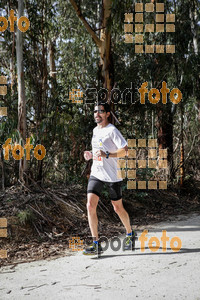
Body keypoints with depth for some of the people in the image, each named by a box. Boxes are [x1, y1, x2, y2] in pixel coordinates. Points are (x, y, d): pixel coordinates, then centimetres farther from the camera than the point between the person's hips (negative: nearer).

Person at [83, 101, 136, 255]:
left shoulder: (112, 130, -10)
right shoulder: (95, 130, 13)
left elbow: (124, 150, -15)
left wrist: (106, 155, -25)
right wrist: (91, 155, 7)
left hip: (112, 176, -6)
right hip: (96, 174, 6)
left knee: (118, 208, 7)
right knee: (90, 206, -9)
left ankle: (130, 234, 33)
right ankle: (96, 244, -3)